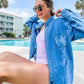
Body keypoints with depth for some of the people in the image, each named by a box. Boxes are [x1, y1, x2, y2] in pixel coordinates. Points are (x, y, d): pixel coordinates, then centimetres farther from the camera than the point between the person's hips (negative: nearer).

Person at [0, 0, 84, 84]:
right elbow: (28, 23, 40)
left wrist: (65, 12, -6)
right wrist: (37, 16, 24)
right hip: (38, 68, 7)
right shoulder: (40, 25, 20)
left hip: (50, 73, -7)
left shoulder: (60, 23, -2)